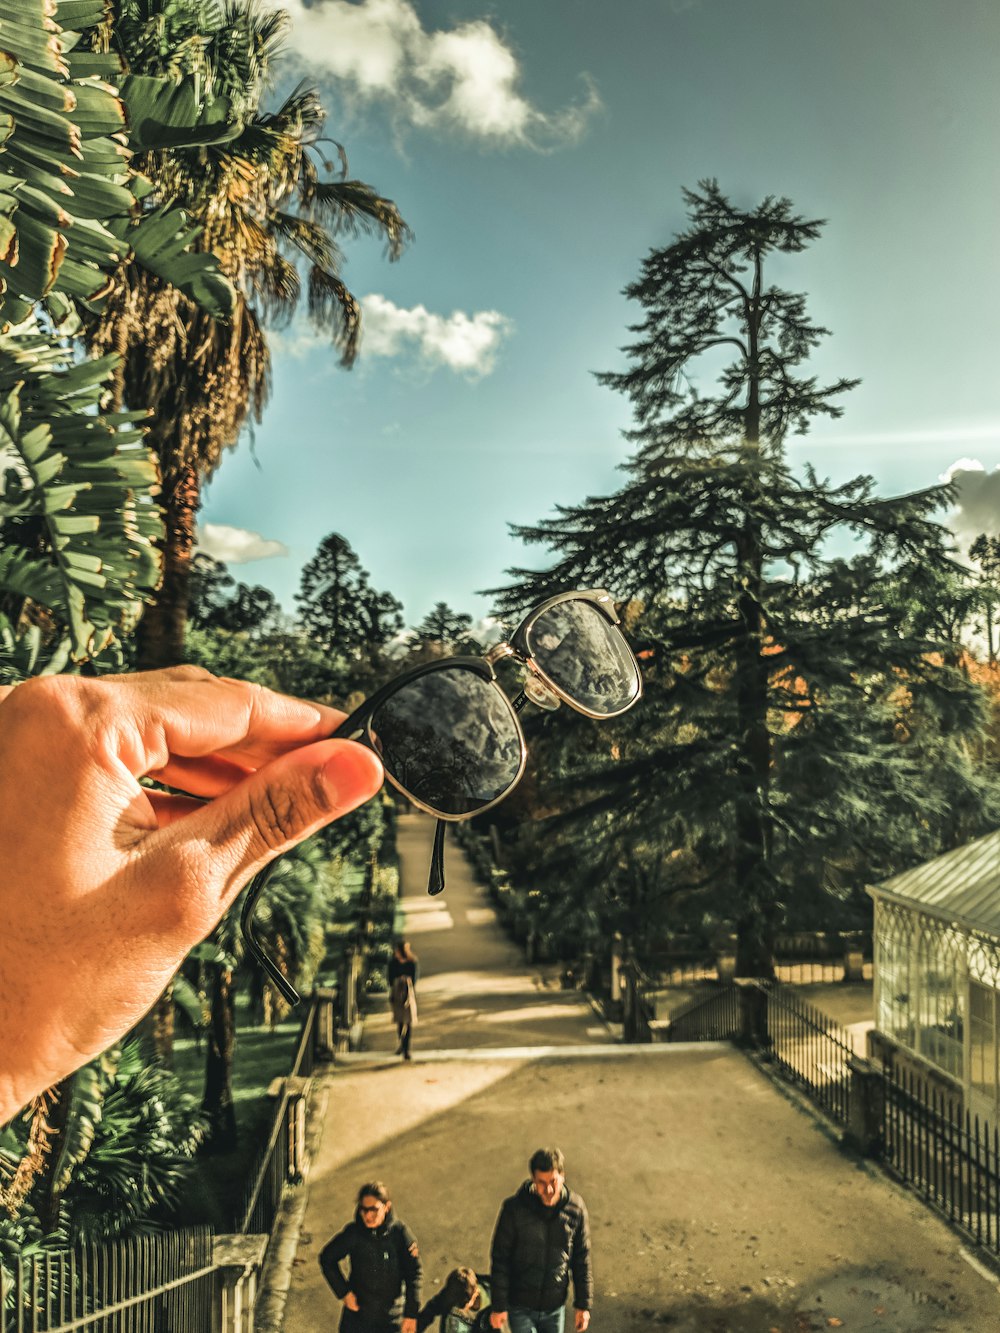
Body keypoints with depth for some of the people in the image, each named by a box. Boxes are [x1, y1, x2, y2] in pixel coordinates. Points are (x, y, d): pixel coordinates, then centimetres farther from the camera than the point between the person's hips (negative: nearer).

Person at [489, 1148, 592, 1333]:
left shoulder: (576, 1209, -12)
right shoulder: (514, 1208, -20)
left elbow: (582, 1260, -1)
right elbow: (500, 1259, -11)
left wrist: (583, 1304, 2)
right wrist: (498, 1306, -8)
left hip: (555, 1306, 3)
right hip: (520, 1306, -2)